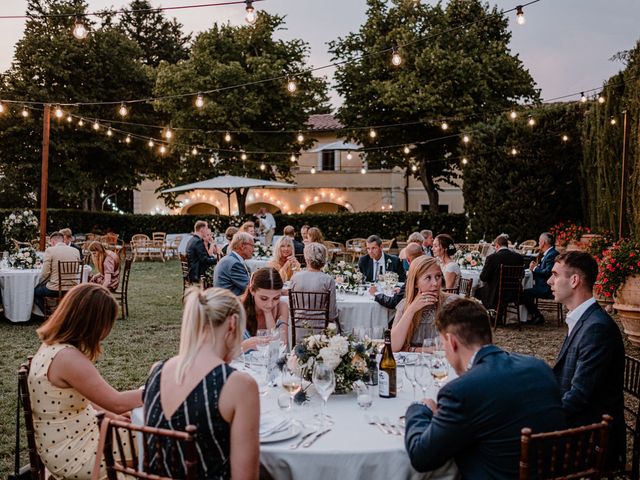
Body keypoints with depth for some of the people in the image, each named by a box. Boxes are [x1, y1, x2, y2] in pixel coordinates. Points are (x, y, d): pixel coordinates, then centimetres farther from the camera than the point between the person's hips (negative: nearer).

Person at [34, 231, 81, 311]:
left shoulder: (50, 250, -8)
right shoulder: (75, 251, 4)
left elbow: (45, 273, -9)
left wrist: (40, 283, 10)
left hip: (55, 289, -6)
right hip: (72, 289, 6)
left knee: (34, 291, 24)